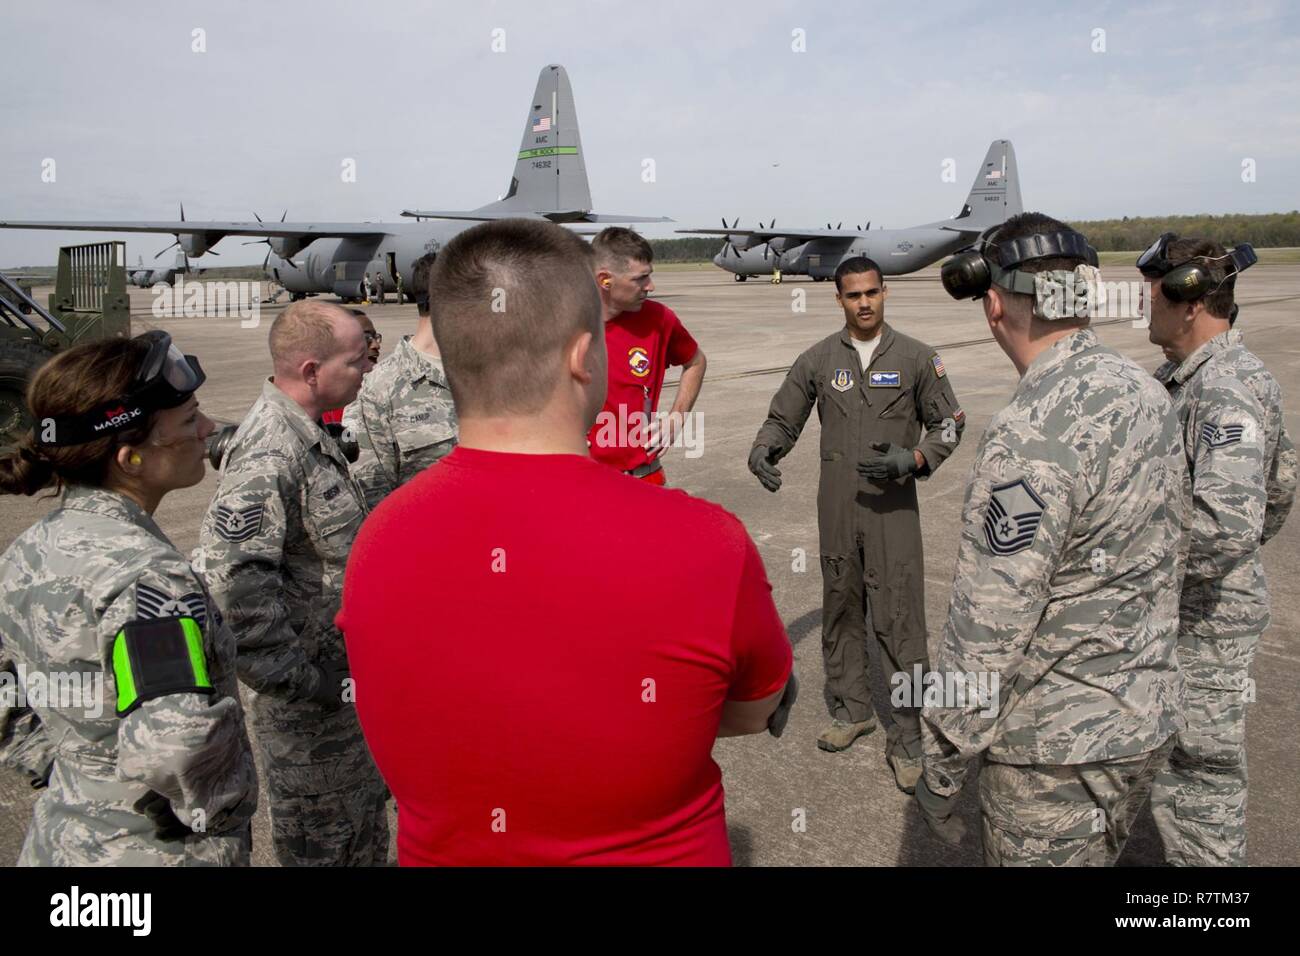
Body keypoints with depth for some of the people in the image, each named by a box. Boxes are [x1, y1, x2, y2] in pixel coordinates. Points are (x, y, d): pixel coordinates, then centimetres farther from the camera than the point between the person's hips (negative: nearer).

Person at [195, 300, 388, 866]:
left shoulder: (308, 434, 7)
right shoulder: (270, 453, -26)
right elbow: (232, 574, -32)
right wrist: (300, 682, -27)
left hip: (344, 669, 9)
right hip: (314, 687, -9)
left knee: (363, 804, 25)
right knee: (324, 839, 9)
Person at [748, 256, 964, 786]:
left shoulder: (916, 358, 2)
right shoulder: (818, 360, 6)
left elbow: (948, 423, 6)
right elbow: (783, 419, 10)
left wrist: (912, 459, -13)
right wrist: (762, 450, -12)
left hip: (893, 508, -2)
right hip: (837, 509, 3)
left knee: (900, 619, -4)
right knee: (841, 611, 13)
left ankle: (906, 737, 6)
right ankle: (851, 709, 31)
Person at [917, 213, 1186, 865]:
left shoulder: (1034, 434, -27)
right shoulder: (1144, 393, 1)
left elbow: (989, 628, -25)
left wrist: (941, 771, -14)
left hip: (1061, 746, -8)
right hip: (1148, 715, 8)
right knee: (1093, 858, 25)